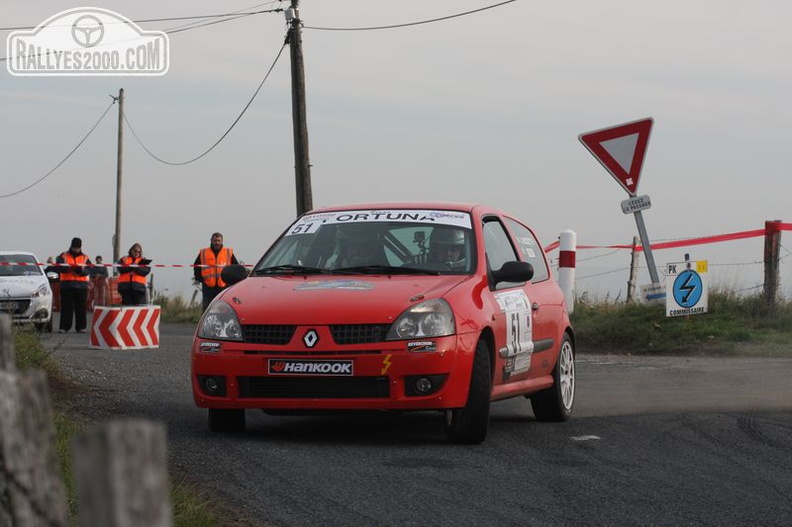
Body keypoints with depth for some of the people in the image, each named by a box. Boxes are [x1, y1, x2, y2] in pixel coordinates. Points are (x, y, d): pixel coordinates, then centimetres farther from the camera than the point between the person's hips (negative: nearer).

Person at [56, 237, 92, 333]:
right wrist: (67, 267, -24)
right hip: (67, 285, -2)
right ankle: (64, 327, 0)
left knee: (81, 307, 2)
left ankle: (80, 327, 7)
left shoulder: (85, 258, 11)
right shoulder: (63, 256, 7)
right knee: (66, 307, -2)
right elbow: (59, 267, -6)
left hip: (81, 285, 2)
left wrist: (82, 270, -21)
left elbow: (88, 270, 0)